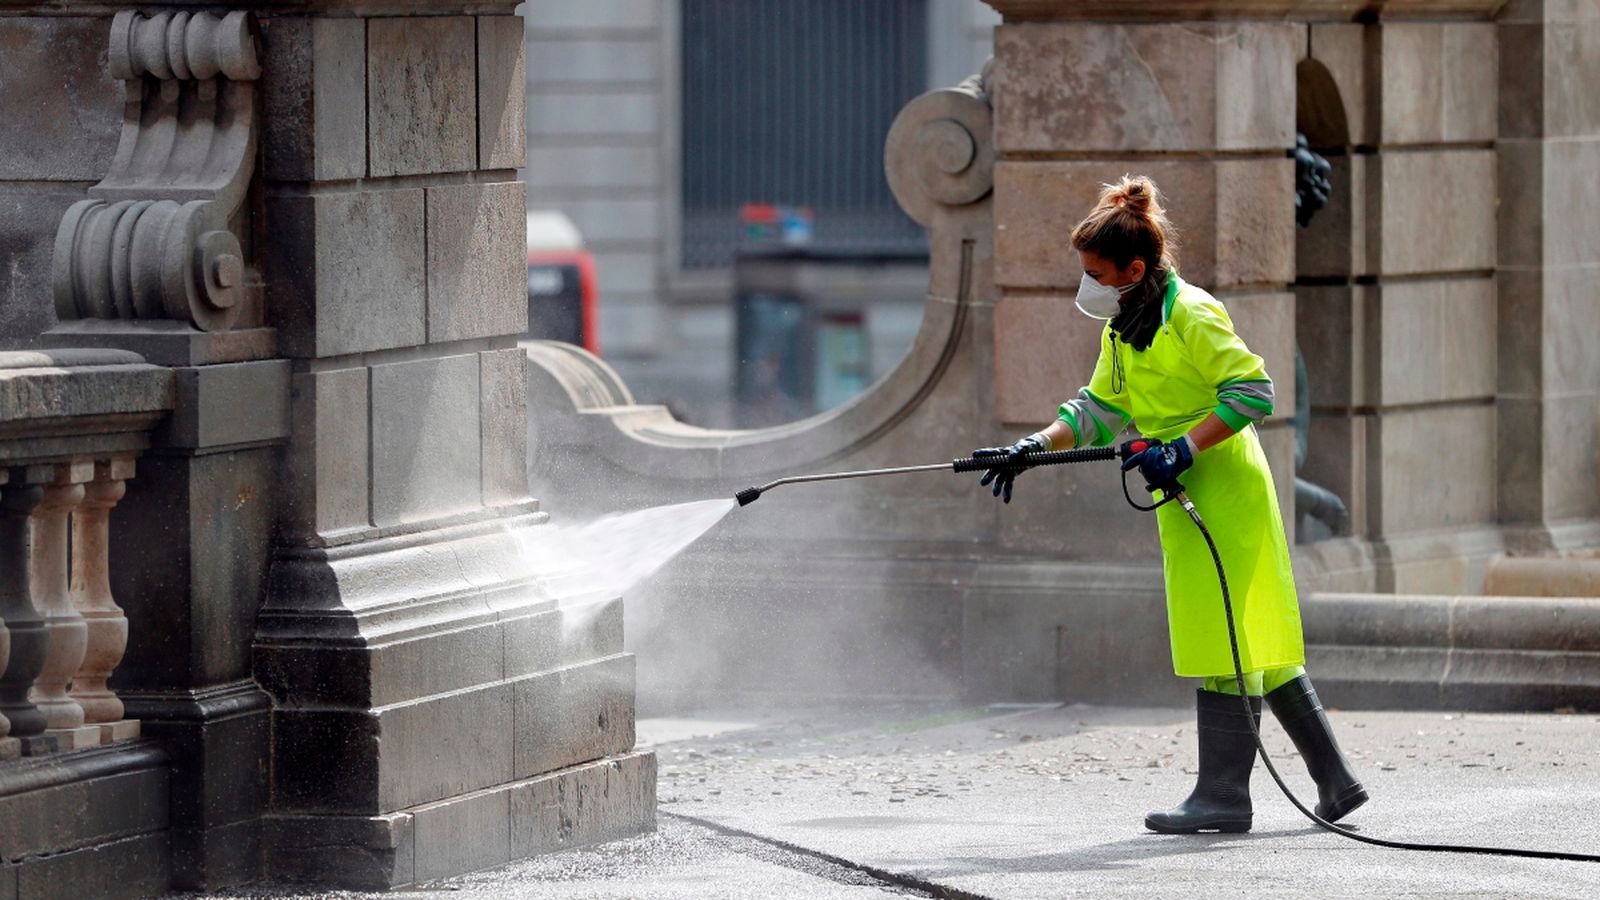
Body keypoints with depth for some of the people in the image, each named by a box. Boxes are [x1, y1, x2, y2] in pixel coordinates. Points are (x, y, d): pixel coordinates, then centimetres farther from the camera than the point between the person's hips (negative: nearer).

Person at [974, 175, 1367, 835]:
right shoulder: (1122, 328, 13)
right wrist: (1032, 448, 5)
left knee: (1225, 639, -8)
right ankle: (1335, 781, 13)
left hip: (1224, 486, -9)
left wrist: (1183, 449, -24)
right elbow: (1100, 409, 18)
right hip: (1187, 494, 10)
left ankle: (1224, 793, -6)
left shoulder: (1191, 315, -15)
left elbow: (1252, 393, -19)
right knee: (1257, 644, 10)